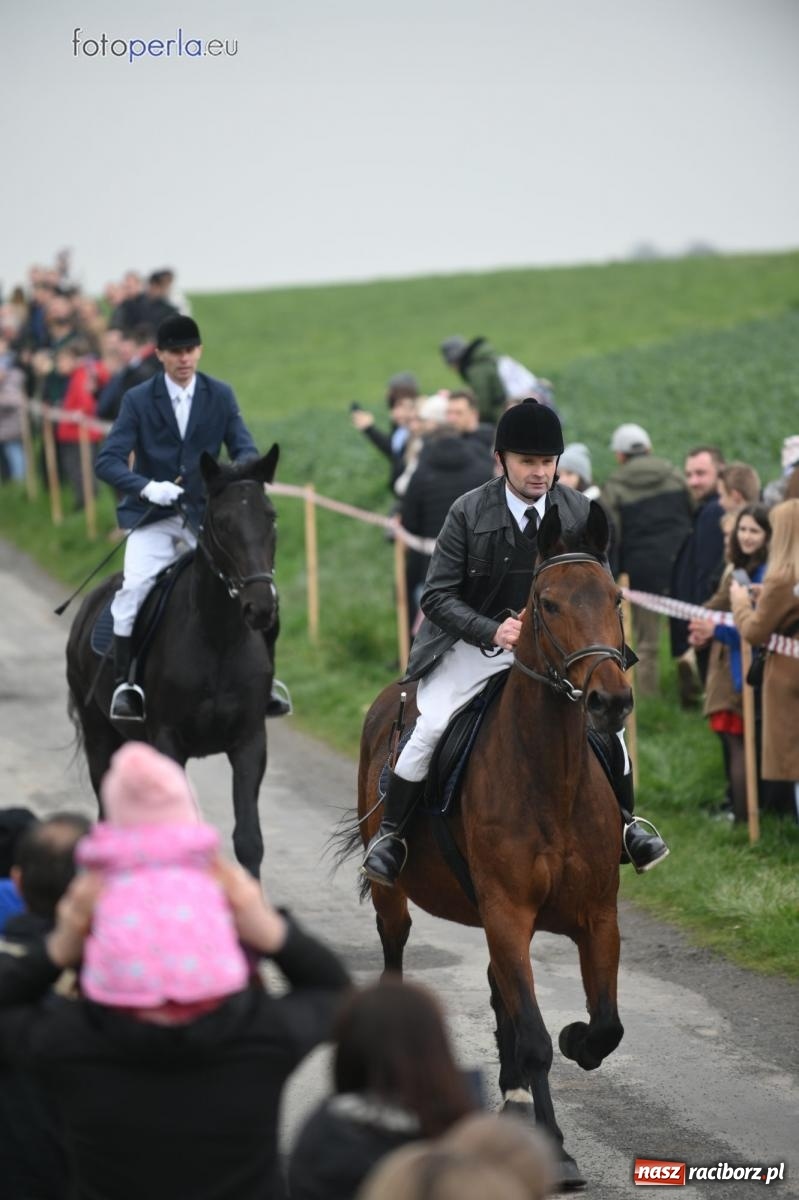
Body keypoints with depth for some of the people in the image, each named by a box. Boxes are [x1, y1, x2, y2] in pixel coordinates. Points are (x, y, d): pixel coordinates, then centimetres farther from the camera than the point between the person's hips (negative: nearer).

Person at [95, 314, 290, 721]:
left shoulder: (221, 395, 3)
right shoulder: (138, 400, -4)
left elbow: (244, 450, 2)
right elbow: (107, 461, -10)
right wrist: (146, 487, -29)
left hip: (207, 515, 2)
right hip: (152, 518, -2)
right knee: (134, 587, -25)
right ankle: (123, 684, -14)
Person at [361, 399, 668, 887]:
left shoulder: (580, 512, -5)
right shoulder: (469, 513, -13)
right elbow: (437, 596, -13)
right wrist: (493, 631, -28)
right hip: (474, 645, -3)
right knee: (430, 727, -21)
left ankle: (626, 827, 14)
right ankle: (389, 834, -3)